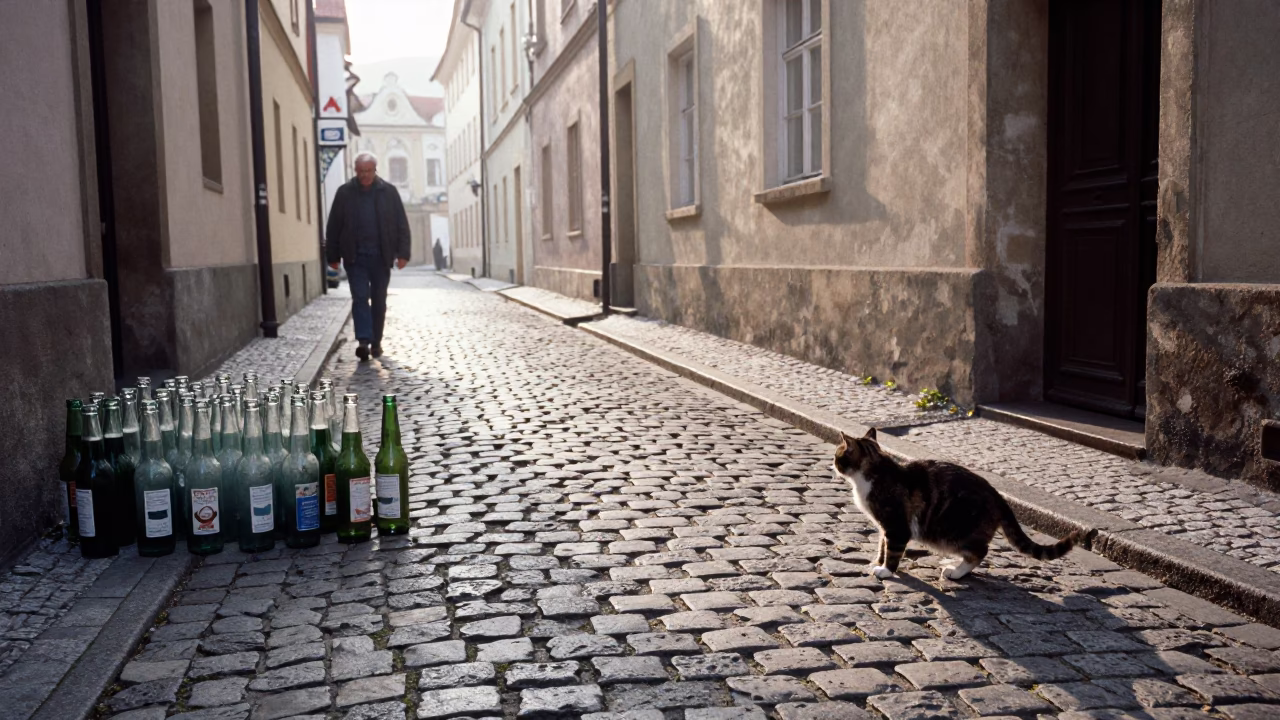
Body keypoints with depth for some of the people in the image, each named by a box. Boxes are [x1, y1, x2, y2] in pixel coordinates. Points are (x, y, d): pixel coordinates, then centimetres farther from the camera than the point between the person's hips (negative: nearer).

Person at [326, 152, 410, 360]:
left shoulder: (389, 191, 1)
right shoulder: (345, 192, 1)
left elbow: (402, 224, 2)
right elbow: (333, 226, 4)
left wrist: (403, 253, -5)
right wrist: (333, 256, 2)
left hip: (381, 257, 1)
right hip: (355, 257, -1)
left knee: (379, 301, 8)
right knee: (360, 298, -10)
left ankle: (376, 342, 18)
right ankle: (364, 341, -14)